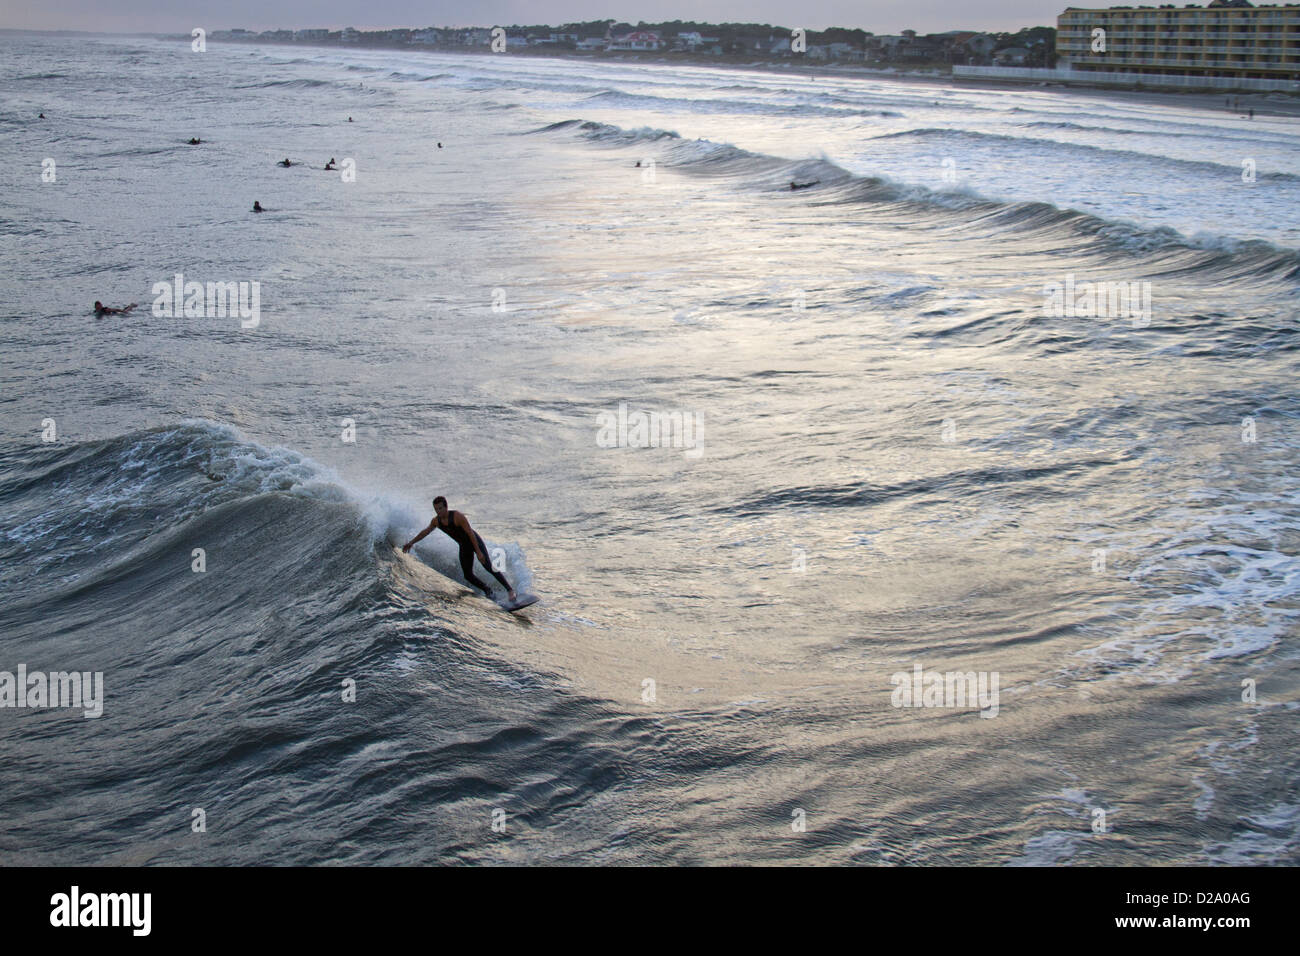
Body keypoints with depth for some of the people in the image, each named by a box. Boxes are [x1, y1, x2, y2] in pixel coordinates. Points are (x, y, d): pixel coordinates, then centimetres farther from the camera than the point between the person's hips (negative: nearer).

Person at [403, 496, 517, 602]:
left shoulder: (457, 516, -29)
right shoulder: (436, 521, -9)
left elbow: (470, 533, -27)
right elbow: (425, 532, 11)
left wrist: (478, 552, -29)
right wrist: (411, 543, 19)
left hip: (475, 541, -6)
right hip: (464, 546, 6)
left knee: (488, 566, -20)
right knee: (468, 575, -2)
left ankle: (509, 589, -17)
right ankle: (487, 590, 19)